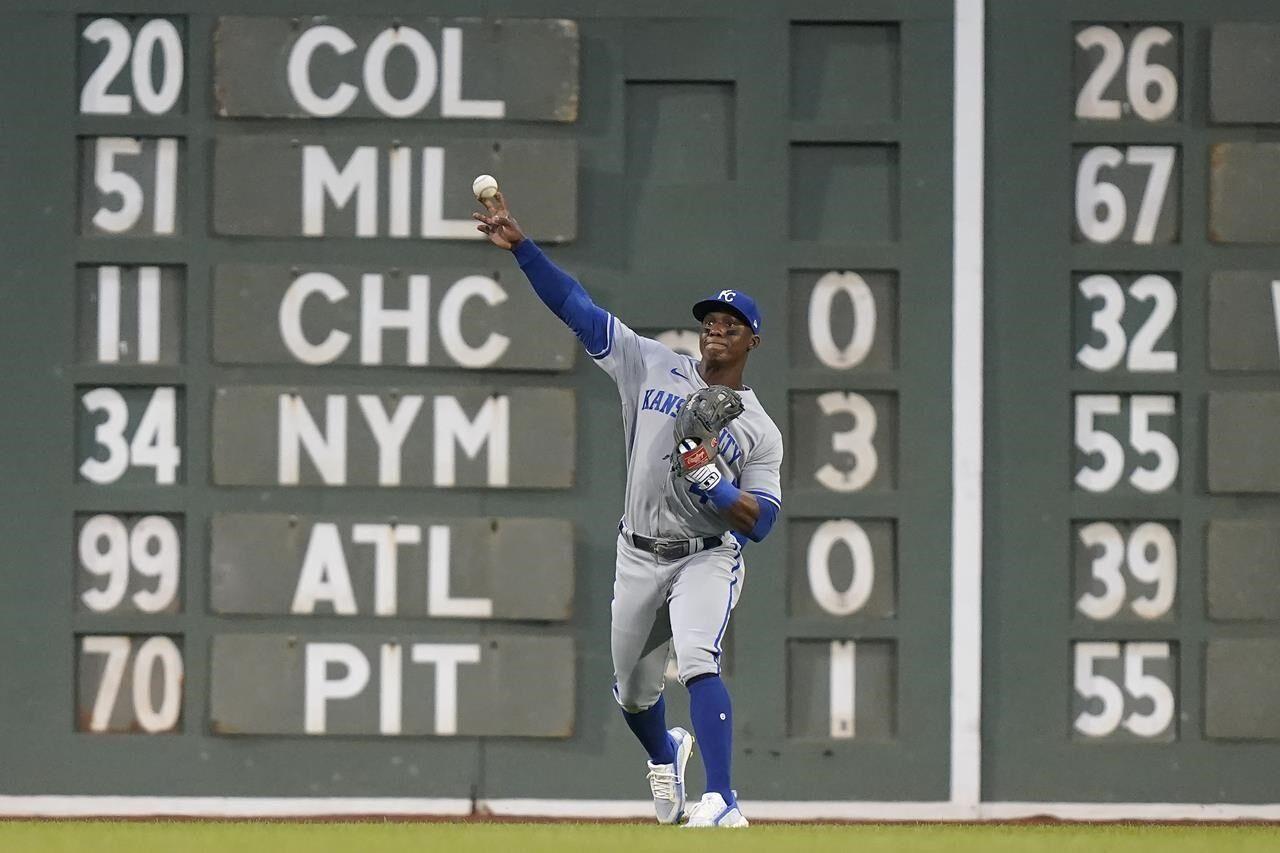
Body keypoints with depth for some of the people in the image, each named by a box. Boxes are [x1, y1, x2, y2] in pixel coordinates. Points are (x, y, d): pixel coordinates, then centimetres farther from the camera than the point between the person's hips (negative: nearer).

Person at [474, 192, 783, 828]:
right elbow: (577, 308, -1)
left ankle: (722, 800, -33)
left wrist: (712, 483, -24)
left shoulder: (760, 431, -1)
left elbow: (762, 523, -7)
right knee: (632, 690, 15)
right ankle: (665, 755, 50)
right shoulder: (654, 369, 4)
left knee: (696, 659, -28)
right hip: (638, 557, 4)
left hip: (708, 556, -4)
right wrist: (520, 246, -9)